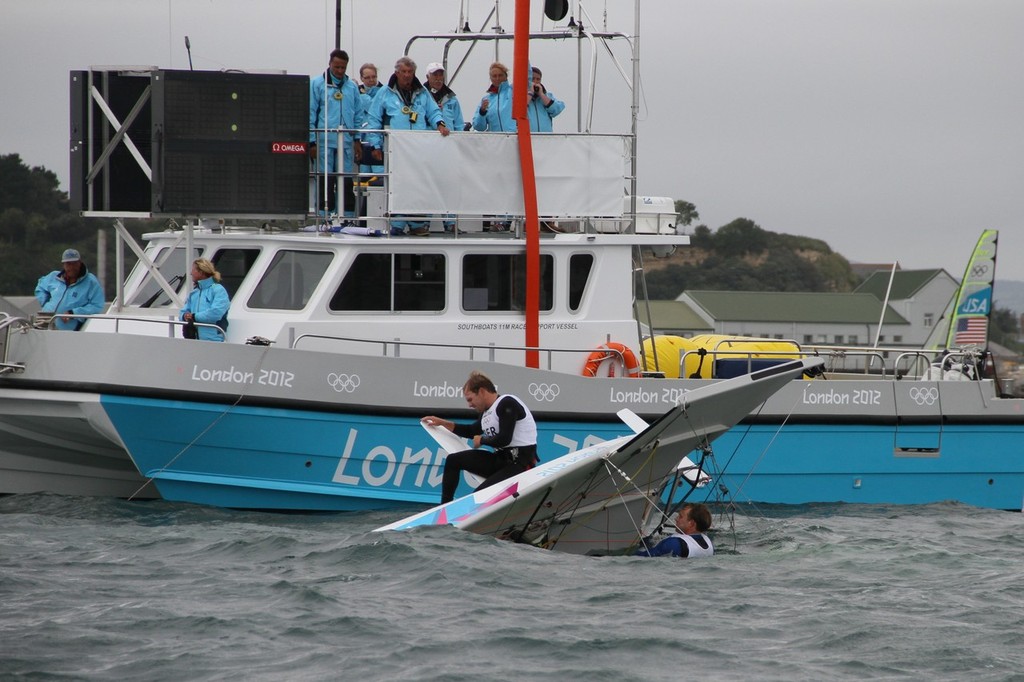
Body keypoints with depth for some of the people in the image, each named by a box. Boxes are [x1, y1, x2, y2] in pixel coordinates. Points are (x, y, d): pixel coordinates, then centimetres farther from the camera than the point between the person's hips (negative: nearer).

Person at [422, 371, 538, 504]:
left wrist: (482, 440, -4)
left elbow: (504, 439, -22)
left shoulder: (507, 404, -15)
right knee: (453, 460, 8)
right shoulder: (486, 412, 12)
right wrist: (442, 423, 27)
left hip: (520, 463, -9)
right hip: (501, 459, 9)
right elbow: (471, 431, 32)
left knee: (480, 496, -24)